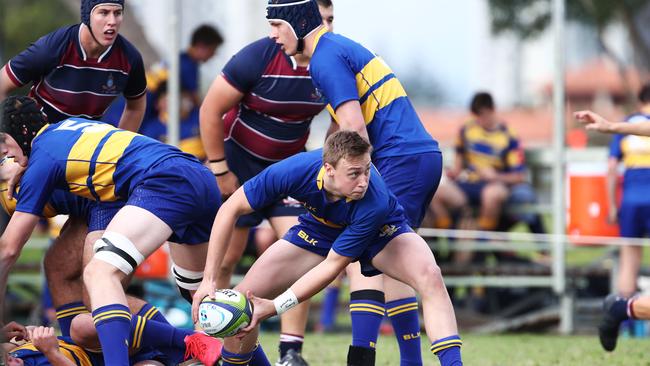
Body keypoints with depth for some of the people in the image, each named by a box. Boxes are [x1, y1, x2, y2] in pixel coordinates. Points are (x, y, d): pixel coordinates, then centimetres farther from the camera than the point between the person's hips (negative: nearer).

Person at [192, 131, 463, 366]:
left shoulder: (376, 202, -41)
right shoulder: (295, 170, -37)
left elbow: (333, 265, -31)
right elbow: (230, 209, -24)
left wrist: (275, 307, -35)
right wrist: (209, 280, -28)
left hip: (381, 230, -2)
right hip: (318, 229, 2)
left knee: (429, 275, -33)